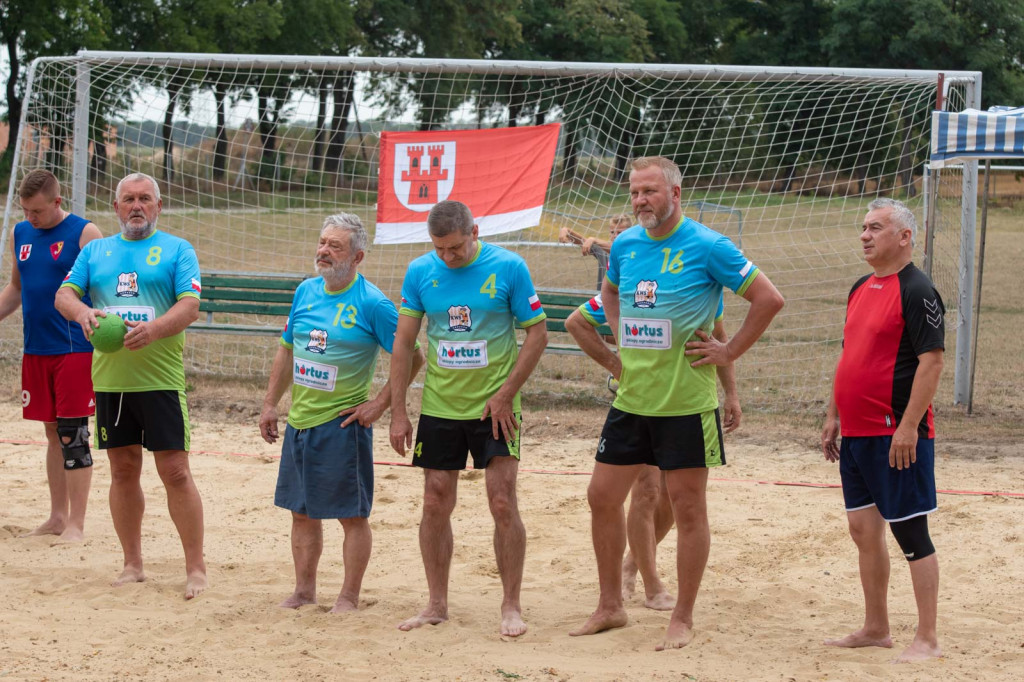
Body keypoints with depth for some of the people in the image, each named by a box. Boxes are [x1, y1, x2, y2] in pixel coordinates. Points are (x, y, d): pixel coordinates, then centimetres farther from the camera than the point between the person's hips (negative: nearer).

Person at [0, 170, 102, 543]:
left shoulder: (84, 233, -7)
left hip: (75, 351, -6)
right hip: (36, 350, 6)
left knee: (73, 434, -6)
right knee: (53, 432, 12)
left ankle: (76, 524, 0)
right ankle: (57, 516, 20)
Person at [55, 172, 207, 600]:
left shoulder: (177, 250, 2)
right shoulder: (95, 251, 13)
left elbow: (190, 307, -8)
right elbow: (64, 294, 5)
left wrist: (153, 328, -27)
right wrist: (82, 312, -18)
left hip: (161, 380, -4)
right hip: (109, 380, 4)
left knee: (176, 472, -6)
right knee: (123, 472, 10)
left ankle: (196, 568, 0)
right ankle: (133, 566, 19)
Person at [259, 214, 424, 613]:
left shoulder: (372, 304, -12)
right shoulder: (306, 292, 7)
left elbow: (412, 358, -10)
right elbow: (287, 351, 17)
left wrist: (380, 404, -11)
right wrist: (270, 404, 13)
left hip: (343, 424, -6)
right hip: (299, 422, 6)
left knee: (352, 514, 1)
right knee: (302, 511, 12)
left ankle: (349, 597, 10)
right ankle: (304, 591, 23)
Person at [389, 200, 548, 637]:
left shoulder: (509, 268, -9)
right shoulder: (420, 272, -1)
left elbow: (537, 332, -4)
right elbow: (403, 342, 4)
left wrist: (506, 393, -11)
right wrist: (398, 412, 0)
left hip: (493, 407, -3)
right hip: (438, 405, 3)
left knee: (503, 505, -6)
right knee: (435, 505, 5)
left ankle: (511, 606, 4)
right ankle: (437, 605, 16)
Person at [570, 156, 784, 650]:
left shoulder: (706, 247, -13)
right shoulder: (625, 244, 6)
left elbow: (769, 299, -12)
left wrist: (730, 352, -10)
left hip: (685, 402, -6)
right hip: (631, 399, 6)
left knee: (688, 507, 2)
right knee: (602, 497, 8)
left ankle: (682, 620, 11)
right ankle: (610, 607, 23)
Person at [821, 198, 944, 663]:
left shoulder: (916, 291, -12)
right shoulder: (861, 289, 15)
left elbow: (932, 361, -17)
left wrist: (909, 425, -21)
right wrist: (833, 416, 19)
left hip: (897, 436, -9)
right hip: (856, 434, 9)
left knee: (910, 533, -4)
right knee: (863, 529, 12)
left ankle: (927, 640, 2)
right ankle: (875, 629, 23)